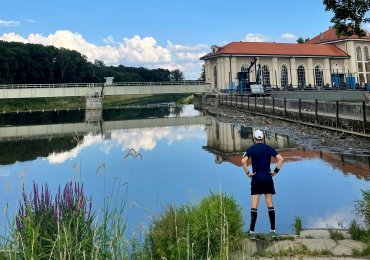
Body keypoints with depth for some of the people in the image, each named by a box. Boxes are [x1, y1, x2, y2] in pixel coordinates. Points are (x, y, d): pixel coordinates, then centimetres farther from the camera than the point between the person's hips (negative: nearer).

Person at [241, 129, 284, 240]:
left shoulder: (251, 149, -2)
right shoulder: (269, 148, 3)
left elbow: (243, 161, -17)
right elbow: (281, 159, -6)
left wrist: (247, 172, -6)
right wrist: (276, 171, 0)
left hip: (256, 178, -2)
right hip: (267, 178, 2)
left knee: (254, 205, 1)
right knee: (270, 204, 9)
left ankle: (252, 232, 1)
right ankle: (273, 231, 11)